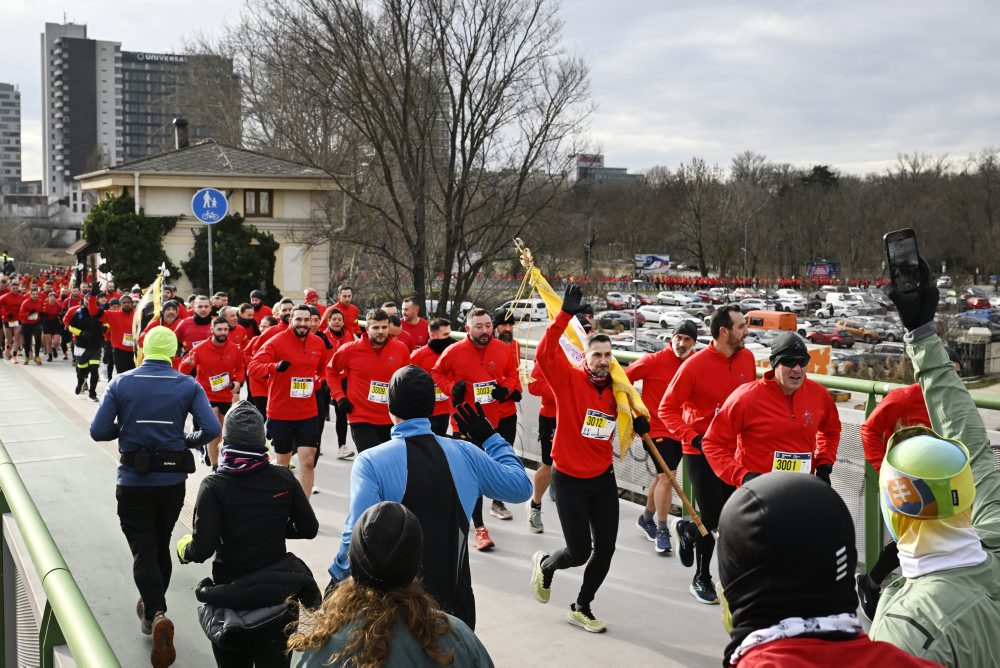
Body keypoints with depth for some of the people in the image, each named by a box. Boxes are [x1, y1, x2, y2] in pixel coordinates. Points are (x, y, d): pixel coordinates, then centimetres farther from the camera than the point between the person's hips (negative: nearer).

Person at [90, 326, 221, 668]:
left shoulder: (121, 384, -6)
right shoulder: (188, 386, -6)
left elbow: (98, 431, -9)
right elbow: (212, 429, -14)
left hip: (133, 481, -2)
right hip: (172, 479, 2)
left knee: (143, 549, 2)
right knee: (161, 544, 21)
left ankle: (157, 613, -18)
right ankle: (152, 609, 37)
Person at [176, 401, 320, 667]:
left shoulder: (214, 486, -17)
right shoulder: (284, 479, -8)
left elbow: (202, 549, -19)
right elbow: (309, 529, -1)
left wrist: (184, 549, 3)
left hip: (231, 593, -2)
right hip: (279, 591, 2)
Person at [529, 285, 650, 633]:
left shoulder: (616, 389, 0)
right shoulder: (569, 380, -14)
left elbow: (627, 412, 20)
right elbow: (545, 354, -31)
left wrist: (639, 422, -2)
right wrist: (566, 314, -37)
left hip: (603, 478, 5)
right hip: (569, 480, -5)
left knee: (605, 549, 6)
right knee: (579, 552, -2)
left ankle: (581, 608, 28)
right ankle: (545, 565, 34)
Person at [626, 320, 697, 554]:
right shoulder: (653, 361, -15)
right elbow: (624, 378, -8)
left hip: (679, 430, 6)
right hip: (656, 428, -5)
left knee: (662, 476, 20)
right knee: (667, 477, -12)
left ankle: (646, 519, 41)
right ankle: (662, 531, 2)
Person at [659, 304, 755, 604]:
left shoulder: (747, 358, -1)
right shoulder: (695, 365, -18)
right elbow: (667, 409, -12)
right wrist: (692, 437, -21)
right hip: (701, 451, -5)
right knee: (712, 519, -3)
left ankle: (686, 529, 39)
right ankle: (702, 579, 21)